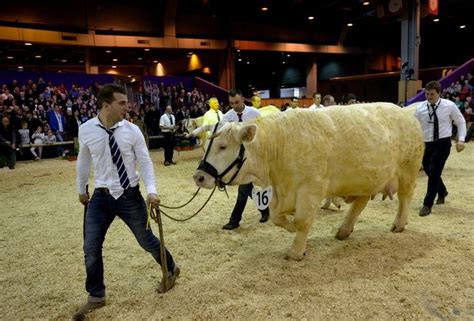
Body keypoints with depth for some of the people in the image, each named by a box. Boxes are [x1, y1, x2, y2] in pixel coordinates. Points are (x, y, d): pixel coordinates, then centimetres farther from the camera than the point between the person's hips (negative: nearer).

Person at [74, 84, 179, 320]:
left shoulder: (132, 130, -11)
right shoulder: (85, 130, -7)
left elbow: (145, 161, -6)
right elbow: (83, 161, 8)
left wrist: (151, 191, -18)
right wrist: (81, 189, 19)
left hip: (130, 195, -2)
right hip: (101, 196, 2)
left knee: (146, 240, 11)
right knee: (91, 248, 7)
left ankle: (171, 270, 40)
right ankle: (96, 297, 30)